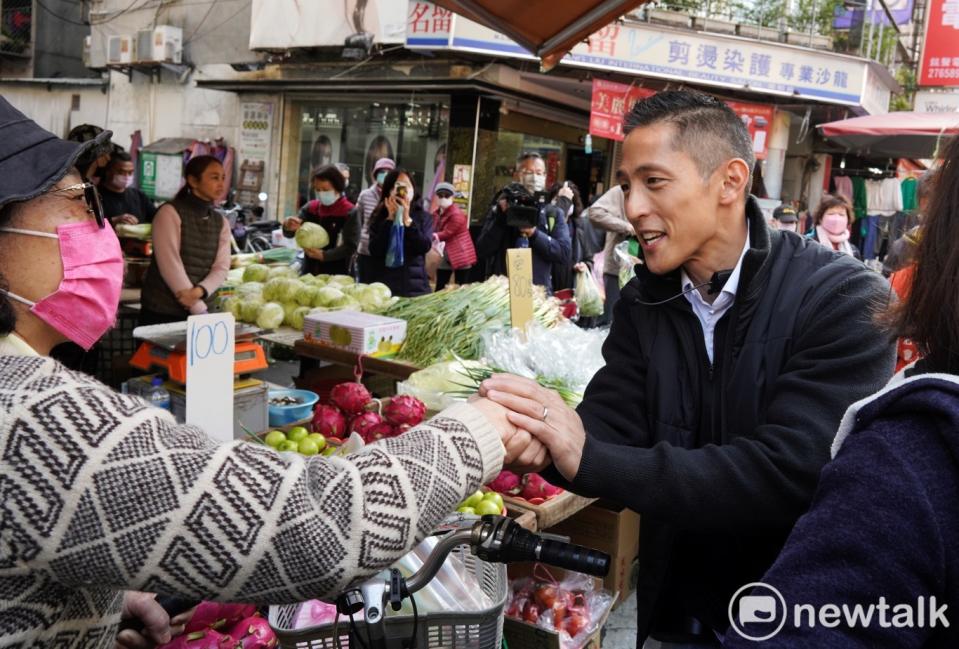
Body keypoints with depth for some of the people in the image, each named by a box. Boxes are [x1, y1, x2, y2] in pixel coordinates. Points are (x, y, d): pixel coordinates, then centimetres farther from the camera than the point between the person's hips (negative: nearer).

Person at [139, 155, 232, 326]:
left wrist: (200, 291, -20)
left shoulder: (221, 223, 10)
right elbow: (170, 264, -15)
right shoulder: (170, 212, -7)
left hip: (200, 310, 5)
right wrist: (199, 310, -19)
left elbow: (221, 268, 0)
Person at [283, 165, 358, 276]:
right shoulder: (310, 208, 5)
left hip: (336, 274, -4)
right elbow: (289, 234, 3)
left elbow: (350, 247, -12)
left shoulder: (349, 213, -8)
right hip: (309, 272, 4)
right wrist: (289, 227, -20)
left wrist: (324, 255, -23)